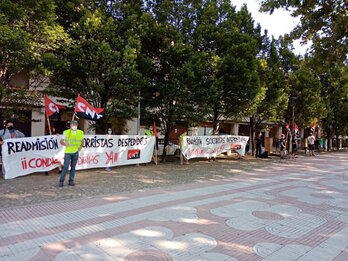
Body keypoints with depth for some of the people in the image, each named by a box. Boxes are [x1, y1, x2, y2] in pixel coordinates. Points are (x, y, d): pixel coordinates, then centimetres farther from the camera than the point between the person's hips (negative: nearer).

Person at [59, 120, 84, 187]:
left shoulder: (80, 133, 5)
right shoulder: (66, 132, -4)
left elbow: (82, 141, 19)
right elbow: (61, 141, -4)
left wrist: (80, 148, 10)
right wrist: (65, 144, -24)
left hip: (75, 152, 3)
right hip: (68, 152, -3)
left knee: (73, 167, 7)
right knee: (65, 167, -6)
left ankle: (71, 181, 16)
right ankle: (61, 181, 5)